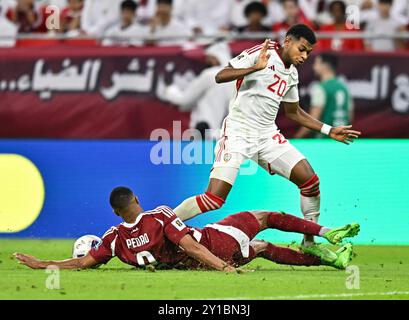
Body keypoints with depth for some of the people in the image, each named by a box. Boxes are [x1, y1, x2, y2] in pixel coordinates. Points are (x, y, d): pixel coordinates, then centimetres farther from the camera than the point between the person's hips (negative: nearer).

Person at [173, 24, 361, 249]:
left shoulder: (291, 74, 14)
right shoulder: (261, 53, -8)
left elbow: (293, 112, 29)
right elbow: (220, 77, -17)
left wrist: (329, 131, 25)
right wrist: (256, 68, -30)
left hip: (268, 135, 7)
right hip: (238, 132, -7)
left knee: (310, 180, -5)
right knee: (214, 199, -18)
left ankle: (310, 242, 10)